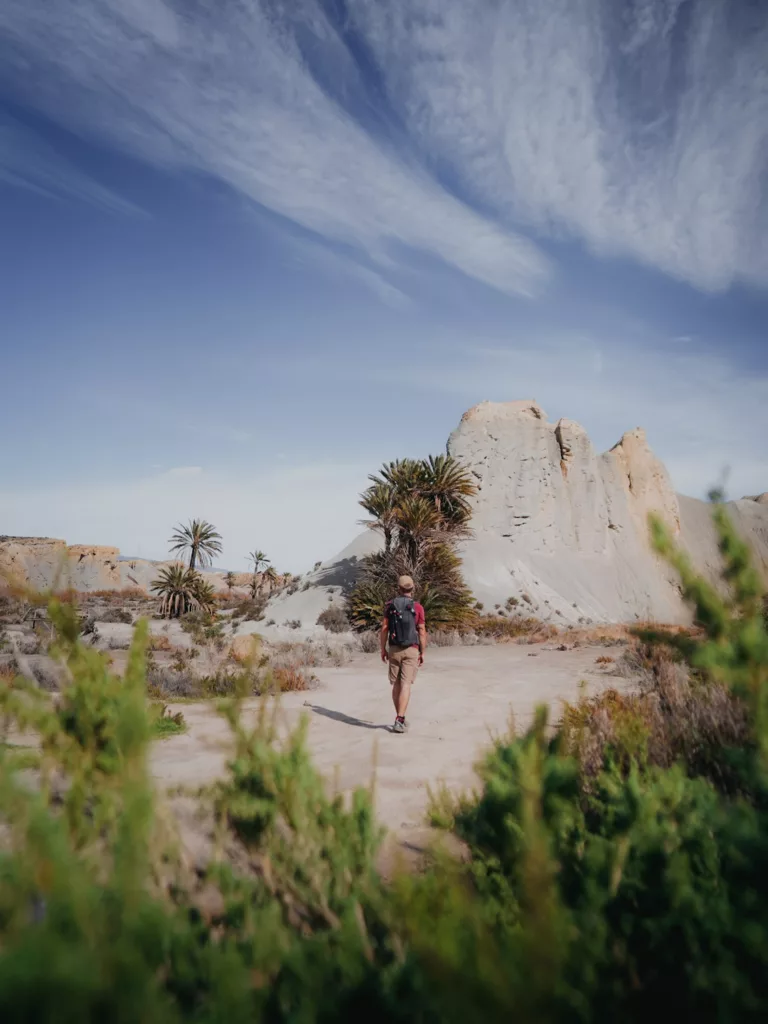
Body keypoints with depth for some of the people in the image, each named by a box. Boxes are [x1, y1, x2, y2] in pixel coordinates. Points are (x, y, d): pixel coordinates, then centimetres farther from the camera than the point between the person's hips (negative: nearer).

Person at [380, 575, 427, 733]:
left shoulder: (390, 605, 0)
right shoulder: (418, 607, -6)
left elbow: (384, 628, -3)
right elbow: (422, 632, -6)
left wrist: (383, 649, 5)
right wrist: (423, 653, 2)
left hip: (394, 650, 2)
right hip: (411, 651, -2)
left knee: (397, 684, 14)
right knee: (405, 685, -5)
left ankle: (400, 719, 21)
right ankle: (399, 721, -16)